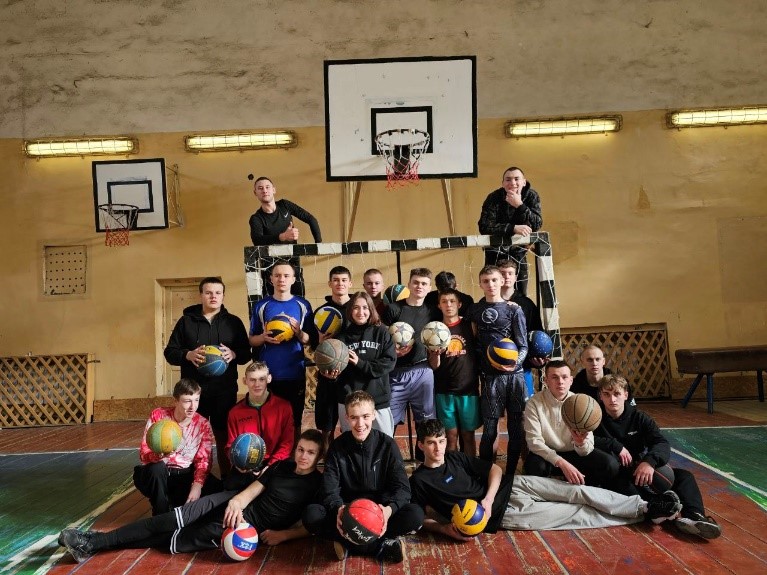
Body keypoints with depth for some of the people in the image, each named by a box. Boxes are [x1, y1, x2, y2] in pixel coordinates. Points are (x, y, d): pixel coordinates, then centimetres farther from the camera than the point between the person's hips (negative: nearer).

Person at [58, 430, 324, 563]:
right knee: (173, 519, -13)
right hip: (239, 506, 4)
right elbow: (254, 488, 6)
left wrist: (282, 534, -18)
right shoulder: (282, 466, 9)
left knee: (177, 540, -12)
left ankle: (96, 544, -7)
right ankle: (94, 541, -6)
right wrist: (236, 501, -14)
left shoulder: (318, 485, -5)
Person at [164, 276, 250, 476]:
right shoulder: (186, 321, 7)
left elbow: (247, 353, 7)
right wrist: (188, 355, -15)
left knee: (224, 437, 6)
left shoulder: (234, 322, 7)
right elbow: (169, 352, 6)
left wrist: (233, 354, -16)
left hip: (225, 390, 0)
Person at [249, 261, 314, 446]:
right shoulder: (261, 305, 4)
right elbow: (252, 340, 7)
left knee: (294, 421, 9)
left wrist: (299, 333, -17)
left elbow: (311, 340, 4)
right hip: (268, 375, 0)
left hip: (295, 375, 0)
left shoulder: (303, 305, 3)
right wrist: (263, 337, -14)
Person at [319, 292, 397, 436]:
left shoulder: (382, 333, 1)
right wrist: (332, 374, -19)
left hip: (378, 399, -1)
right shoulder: (343, 336, 3)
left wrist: (360, 363, -14)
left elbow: (389, 362, -6)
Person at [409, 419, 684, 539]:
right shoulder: (419, 480, -6)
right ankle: (643, 515, 4)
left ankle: (644, 507, 3)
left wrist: (487, 499, -14)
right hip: (502, 513, -4)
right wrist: (444, 527, -22)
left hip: (511, 485, 4)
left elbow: (494, 469, 5)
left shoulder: (455, 457, 6)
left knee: (579, 492, -9)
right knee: (577, 515, -5)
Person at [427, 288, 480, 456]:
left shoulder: (470, 325, 1)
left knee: (468, 435, 7)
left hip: (469, 389, 0)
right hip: (444, 391, 1)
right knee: (451, 436, 6)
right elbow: (434, 366, 1)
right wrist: (435, 352, -15)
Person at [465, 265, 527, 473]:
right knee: (489, 429, 0)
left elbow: (523, 346, -1)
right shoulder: (475, 310, 9)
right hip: (490, 377, 0)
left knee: (516, 427, 5)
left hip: (515, 375, 0)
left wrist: (515, 363, -19)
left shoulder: (513, 310, 3)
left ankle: (511, 474, 19)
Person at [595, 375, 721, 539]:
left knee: (684, 476, -13)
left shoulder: (639, 418, 2)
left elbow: (663, 444, -12)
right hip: (615, 474, -3)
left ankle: (695, 516, -37)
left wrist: (649, 461, -34)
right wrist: (615, 445, -23)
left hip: (640, 469, 4)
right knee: (621, 481, -37)